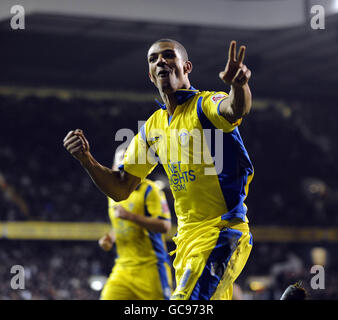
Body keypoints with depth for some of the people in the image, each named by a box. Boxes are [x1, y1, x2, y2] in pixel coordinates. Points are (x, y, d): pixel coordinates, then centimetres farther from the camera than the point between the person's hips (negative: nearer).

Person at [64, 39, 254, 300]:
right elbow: (121, 189, 16)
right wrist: (86, 159, -1)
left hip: (222, 232, -8)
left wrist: (239, 85, -57)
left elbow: (235, 109, -33)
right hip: (186, 239, 8)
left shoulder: (205, 105, -7)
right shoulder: (152, 127, 14)